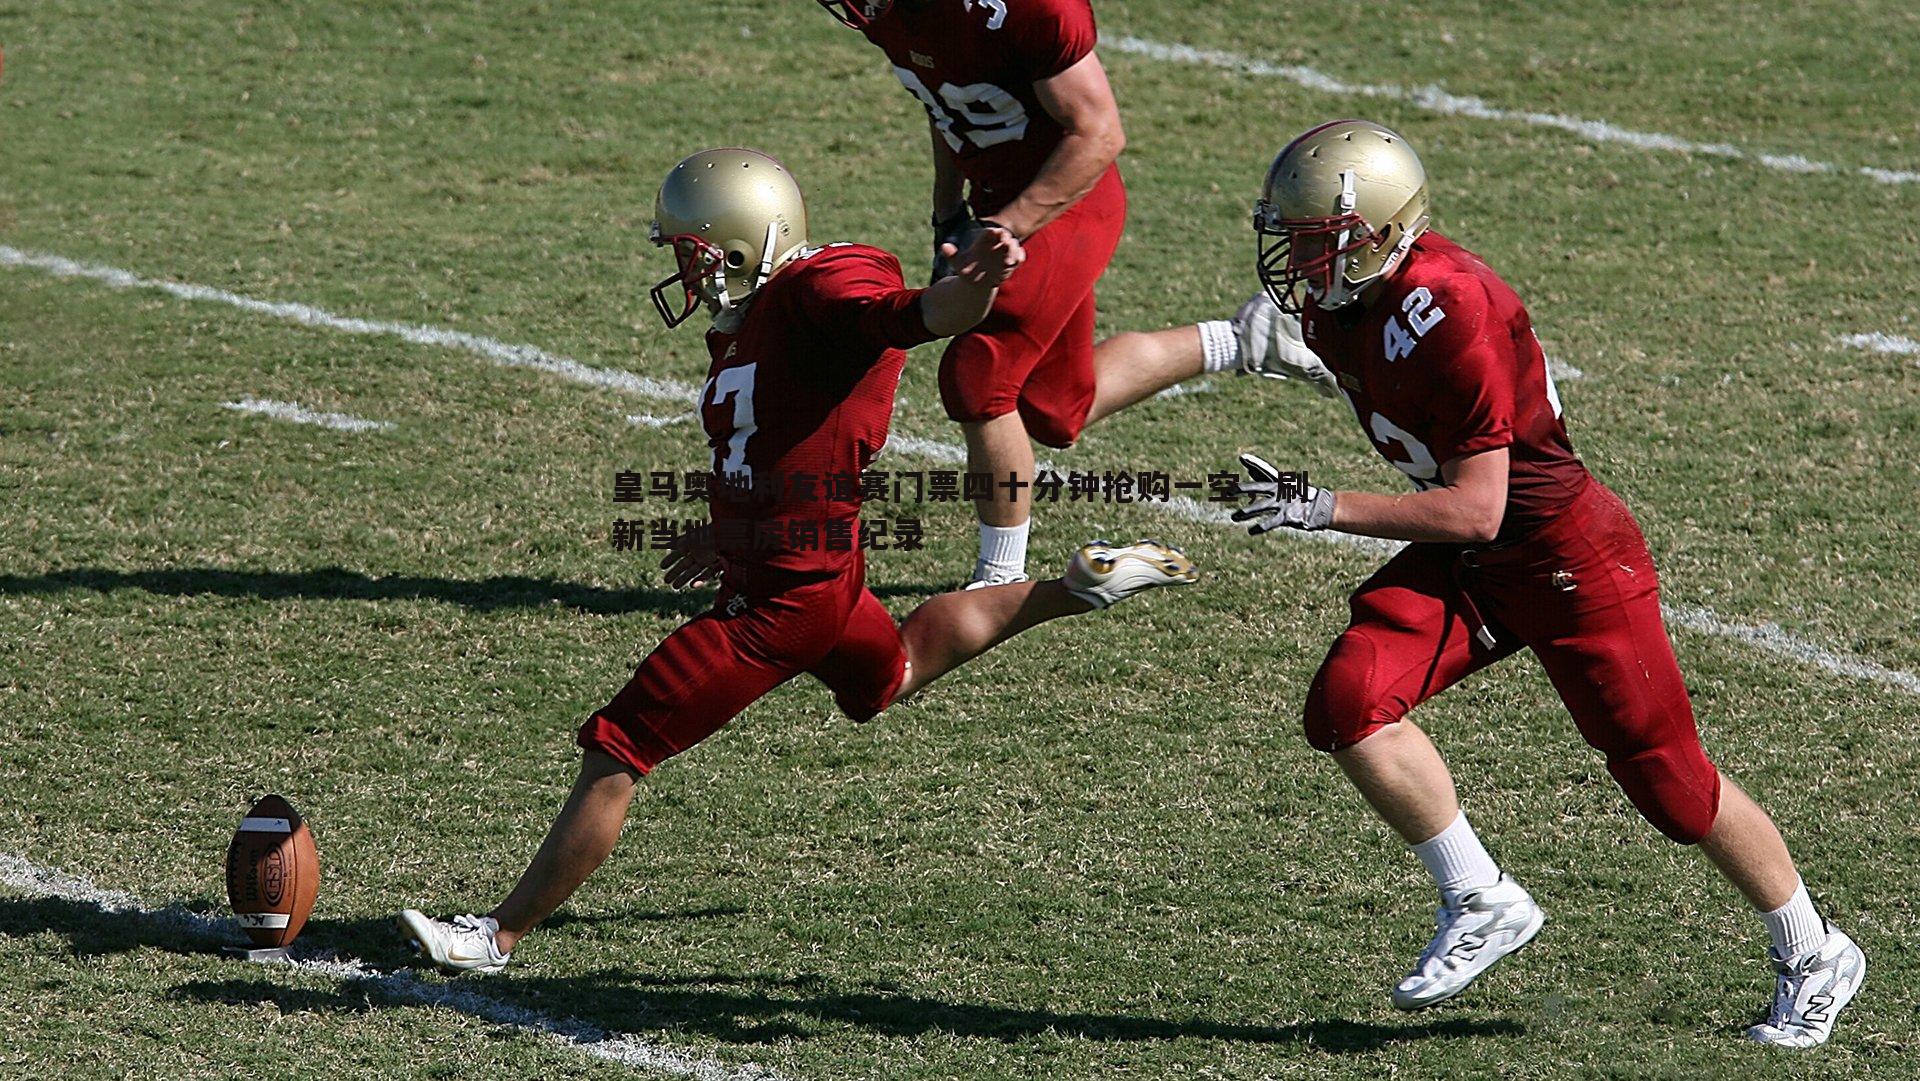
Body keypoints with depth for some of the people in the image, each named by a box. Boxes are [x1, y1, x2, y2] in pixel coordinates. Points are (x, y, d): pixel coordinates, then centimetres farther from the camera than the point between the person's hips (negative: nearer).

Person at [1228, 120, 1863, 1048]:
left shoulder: (1446, 313, -30)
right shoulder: (1335, 306, -3)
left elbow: (1474, 511, -27)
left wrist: (1321, 510, -30)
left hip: (1567, 554, -8)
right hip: (1464, 562, 8)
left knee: (1669, 781, 3)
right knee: (1348, 703, -15)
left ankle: (1813, 958, 25)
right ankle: (1481, 903, 1)